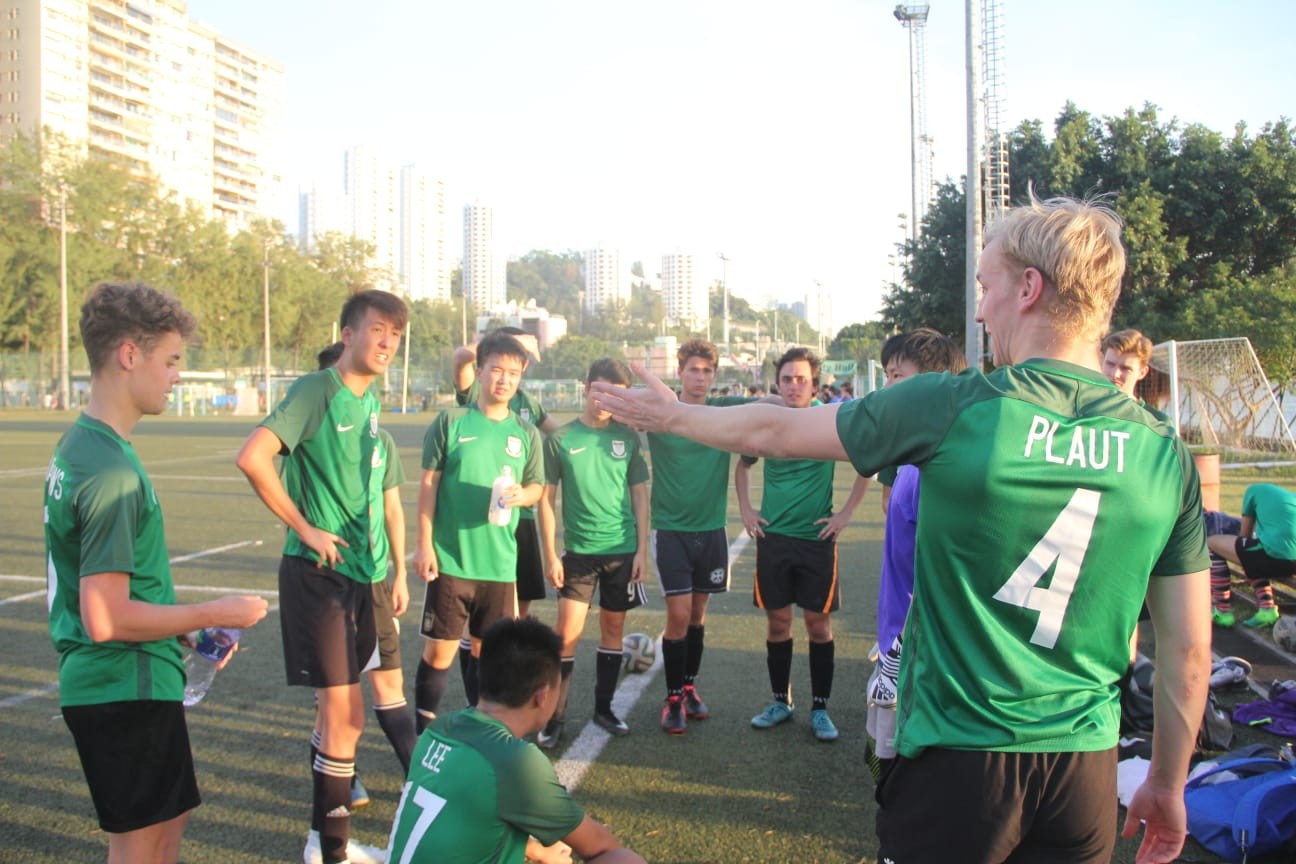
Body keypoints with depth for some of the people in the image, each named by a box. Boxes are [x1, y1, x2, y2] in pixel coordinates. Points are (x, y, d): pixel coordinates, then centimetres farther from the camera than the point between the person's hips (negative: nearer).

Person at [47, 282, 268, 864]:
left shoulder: (77, 445, 7)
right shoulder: (111, 472, -24)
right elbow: (107, 619, -27)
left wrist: (189, 632, 16)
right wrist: (214, 613, -16)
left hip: (102, 681, 9)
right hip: (127, 688, -9)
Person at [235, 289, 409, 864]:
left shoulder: (371, 401, 10)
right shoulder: (317, 390, -14)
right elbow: (252, 458, -26)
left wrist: (387, 566, 16)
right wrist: (304, 528, -18)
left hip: (358, 573, 8)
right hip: (318, 574, -8)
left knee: (336, 706, 16)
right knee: (345, 716, -3)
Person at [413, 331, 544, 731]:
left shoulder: (526, 433, 7)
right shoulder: (451, 421, -2)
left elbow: (537, 487, 13)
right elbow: (429, 484, -1)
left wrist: (521, 495, -11)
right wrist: (424, 544, -6)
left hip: (500, 562, 3)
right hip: (450, 559, -3)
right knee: (440, 649, 3)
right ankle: (424, 731, 19)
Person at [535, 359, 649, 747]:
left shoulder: (626, 437, 2)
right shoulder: (560, 439, -3)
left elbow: (640, 494, 7)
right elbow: (547, 499, -1)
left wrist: (642, 549, 2)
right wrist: (551, 555, -4)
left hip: (623, 550, 2)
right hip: (578, 551, -2)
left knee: (613, 628, 10)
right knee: (567, 632, -4)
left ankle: (603, 707, 24)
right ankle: (556, 714, 7)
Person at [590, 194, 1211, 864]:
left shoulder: (952, 408, -15)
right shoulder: (1166, 453, -5)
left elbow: (771, 433, -2)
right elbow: (1188, 650, 1)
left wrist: (672, 414, 16)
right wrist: (1167, 785, 15)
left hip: (959, 759, -3)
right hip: (1086, 769, 4)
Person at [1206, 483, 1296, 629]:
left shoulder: (1255, 490, 15)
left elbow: (1244, 535, 18)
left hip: (1274, 555, -7)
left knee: (1211, 542, 11)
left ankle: (1222, 612, 11)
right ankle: (1267, 607, 13)